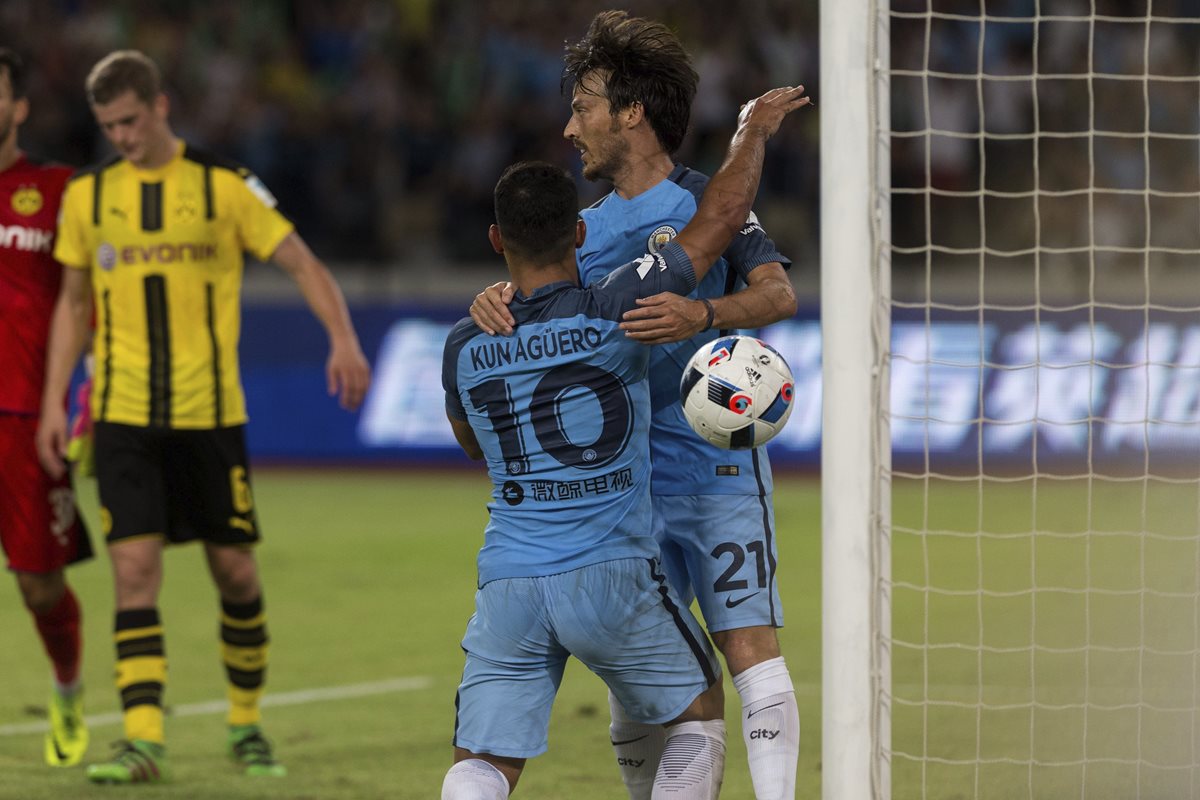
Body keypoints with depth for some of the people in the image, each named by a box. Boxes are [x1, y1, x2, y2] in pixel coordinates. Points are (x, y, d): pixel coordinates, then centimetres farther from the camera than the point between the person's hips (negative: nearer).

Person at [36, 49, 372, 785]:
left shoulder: (225, 185, 0)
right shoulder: (88, 195, 8)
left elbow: (303, 263, -1)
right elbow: (74, 304, 17)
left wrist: (344, 340, -18)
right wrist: (54, 401, 9)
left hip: (210, 413, -1)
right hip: (123, 416, 1)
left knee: (236, 571, 4)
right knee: (136, 569, -11)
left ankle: (247, 725, 23)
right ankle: (144, 740, -13)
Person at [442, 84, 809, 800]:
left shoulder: (464, 349, 4)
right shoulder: (612, 312, -8)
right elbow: (719, 220, 1)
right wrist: (756, 130, 17)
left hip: (508, 585, 2)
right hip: (614, 576, -2)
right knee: (700, 714, 20)